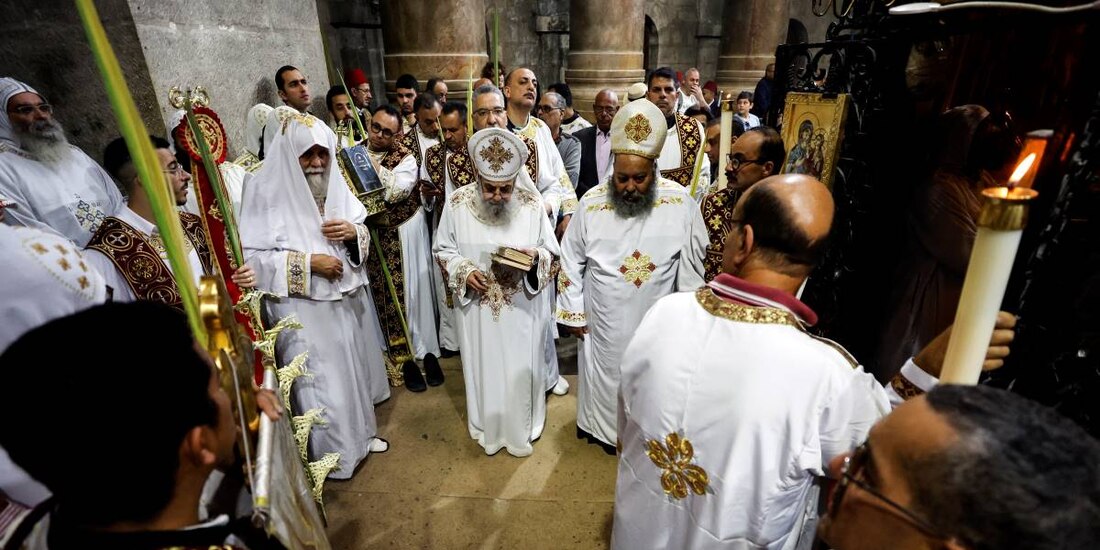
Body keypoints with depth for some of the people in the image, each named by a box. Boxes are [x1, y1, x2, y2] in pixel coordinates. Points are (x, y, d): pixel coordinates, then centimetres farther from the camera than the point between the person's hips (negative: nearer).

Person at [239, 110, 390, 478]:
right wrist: (308, 263, -22)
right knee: (319, 381, 5)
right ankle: (332, 453, 27)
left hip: (346, 297, 6)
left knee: (353, 367, 19)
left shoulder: (335, 183, 1)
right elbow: (252, 256, -15)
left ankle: (361, 431, 41)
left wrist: (354, 232, -15)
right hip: (302, 307, -5)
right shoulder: (266, 190, -14)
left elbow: (362, 235, 8)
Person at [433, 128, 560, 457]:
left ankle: (522, 428, 39)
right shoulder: (457, 203, -11)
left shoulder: (532, 204, -12)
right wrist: (464, 271, -16)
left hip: (521, 308, 0)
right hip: (477, 307, 1)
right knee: (483, 368, 16)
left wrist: (536, 256, -24)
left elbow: (551, 251, -1)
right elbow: (443, 250, 2)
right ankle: (486, 427, 41)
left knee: (521, 369, 14)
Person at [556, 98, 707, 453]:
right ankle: (602, 428, 46)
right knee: (605, 380, 19)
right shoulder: (592, 203, -15)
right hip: (604, 321, 0)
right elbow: (571, 262, -4)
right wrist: (572, 313, -2)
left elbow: (692, 262, -5)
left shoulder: (681, 203, -16)